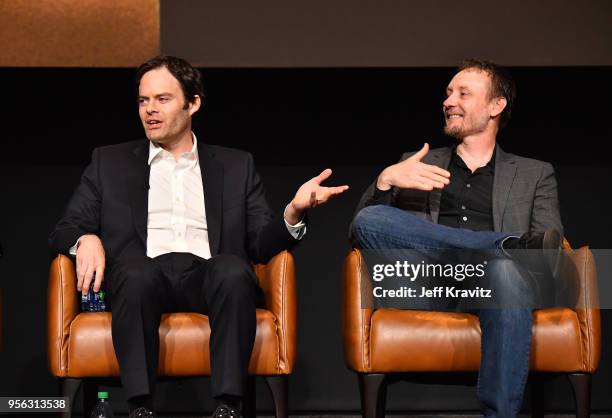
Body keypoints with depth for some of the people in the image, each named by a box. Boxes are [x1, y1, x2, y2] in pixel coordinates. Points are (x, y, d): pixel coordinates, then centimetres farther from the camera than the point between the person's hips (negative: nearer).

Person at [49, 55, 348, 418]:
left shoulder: (236, 166, 23)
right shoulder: (110, 162, 23)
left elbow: (261, 245, 15)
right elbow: (63, 232, 17)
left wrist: (294, 212, -6)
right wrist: (86, 239, -7)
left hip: (208, 277, 1)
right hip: (144, 274, 0)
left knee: (233, 269, -34)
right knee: (136, 273, -36)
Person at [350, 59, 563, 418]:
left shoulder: (535, 174, 22)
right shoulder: (415, 164, 26)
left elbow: (549, 251, 7)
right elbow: (363, 229, 16)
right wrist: (386, 180, -4)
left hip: (492, 280, -1)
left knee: (506, 267, -38)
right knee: (367, 221, -26)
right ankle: (515, 244, -26)